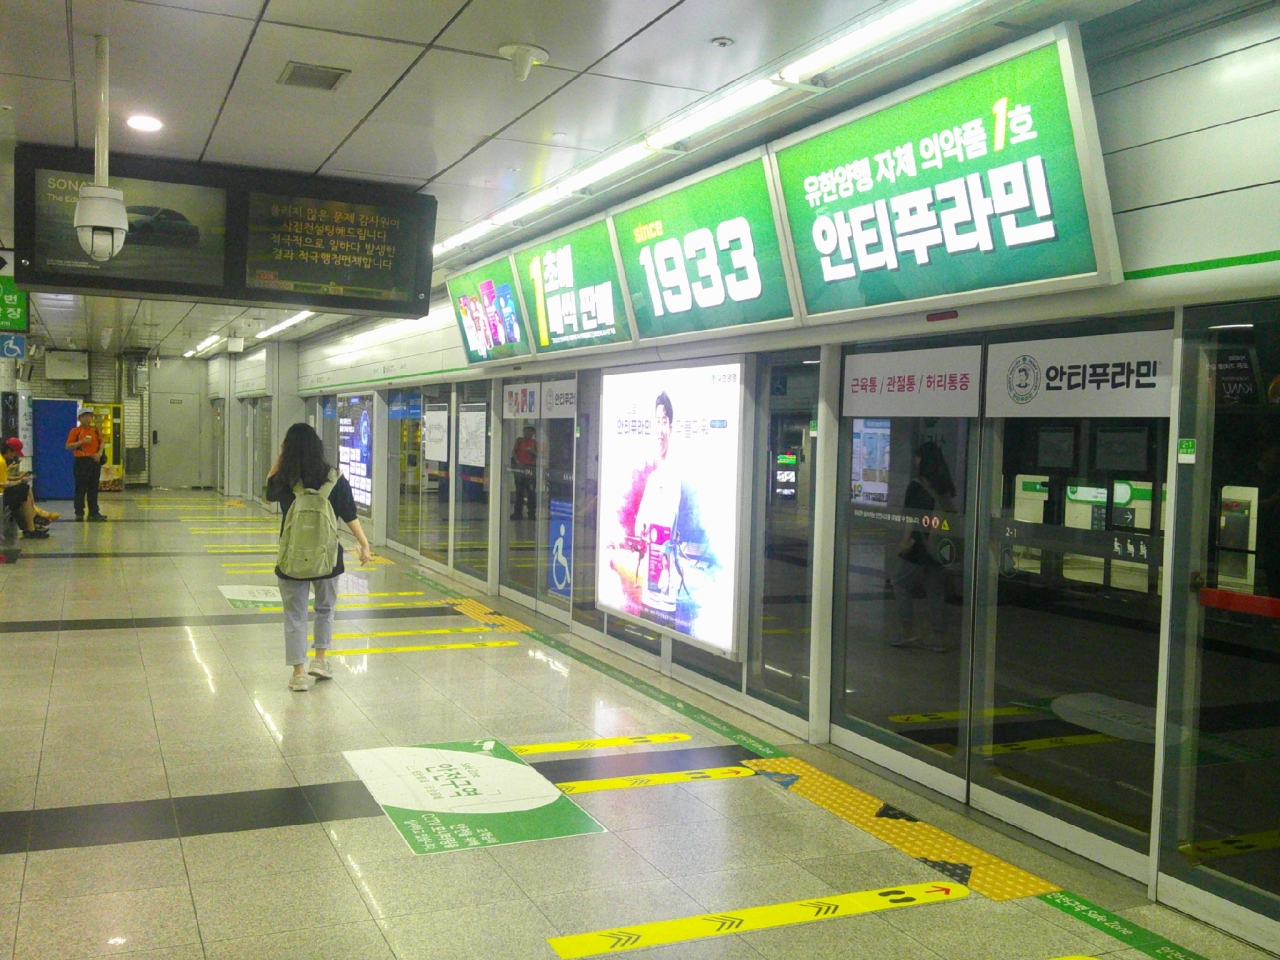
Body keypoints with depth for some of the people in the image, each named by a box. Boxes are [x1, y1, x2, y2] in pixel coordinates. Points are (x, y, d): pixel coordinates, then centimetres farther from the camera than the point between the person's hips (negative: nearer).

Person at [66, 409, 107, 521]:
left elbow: (101, 443, 16)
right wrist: (81, 442, -17)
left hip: (94, 461, 4)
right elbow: (68, 446, -4)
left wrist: (99, 453, -2)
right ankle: (79, 513, 1)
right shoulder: (75, 431, 0)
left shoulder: (95, 430, 13)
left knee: (93, 488, 6)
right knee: (81, 488, -3)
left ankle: (94, 512, 10)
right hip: (81, 461, -4)